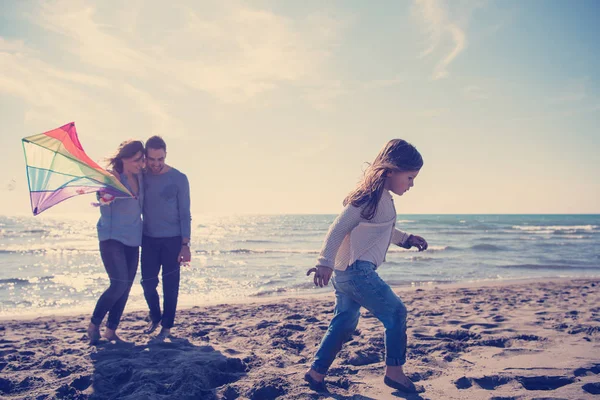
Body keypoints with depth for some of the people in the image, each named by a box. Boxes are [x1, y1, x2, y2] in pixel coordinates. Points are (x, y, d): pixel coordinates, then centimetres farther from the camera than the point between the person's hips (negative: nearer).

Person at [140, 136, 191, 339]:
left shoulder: (179, 179, -7)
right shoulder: (141, 177, 1)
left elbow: (185, 213, -6)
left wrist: (185, 244, -11)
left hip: (172, 240, -3)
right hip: (149, 239, 3)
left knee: (170, 284, 2)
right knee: (148, 282, 5)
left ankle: (167, 325, 17)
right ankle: (155, 317, 30)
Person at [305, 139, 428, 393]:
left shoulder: (382, 198, 14)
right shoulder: (371, 196, -16)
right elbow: (339, 228, -21)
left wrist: (406, 239, 26)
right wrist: (325, 263, -25)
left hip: (345, 273, 10)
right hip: (356, 271, -10)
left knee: (344, 322, 17)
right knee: (396, 313, 1)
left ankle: (316, 372, 24)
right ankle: (394, 371, 12)